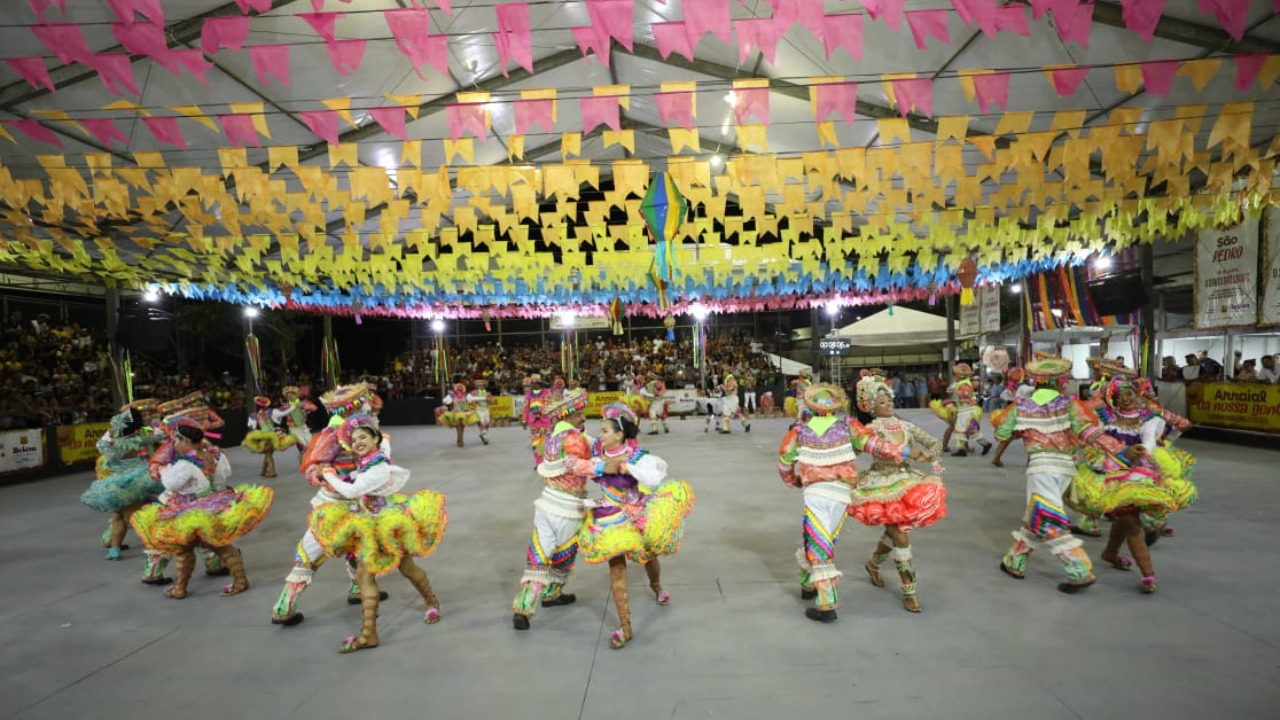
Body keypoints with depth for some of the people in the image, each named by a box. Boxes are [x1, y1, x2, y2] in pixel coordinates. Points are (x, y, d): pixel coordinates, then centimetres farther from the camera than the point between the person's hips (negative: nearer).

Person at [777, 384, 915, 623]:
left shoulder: (800, 430, 0)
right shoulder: (848, 426, 1)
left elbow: (784, 461, 5)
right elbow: (874, 444, -5)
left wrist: (793, 481, 24)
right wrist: (908, 453, 2)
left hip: (815, 493, -2)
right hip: (843, 494, 2)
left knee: (819, 547, 1)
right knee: (823, 542, 19)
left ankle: (827, 605, -2)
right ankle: (809, 584, 35)